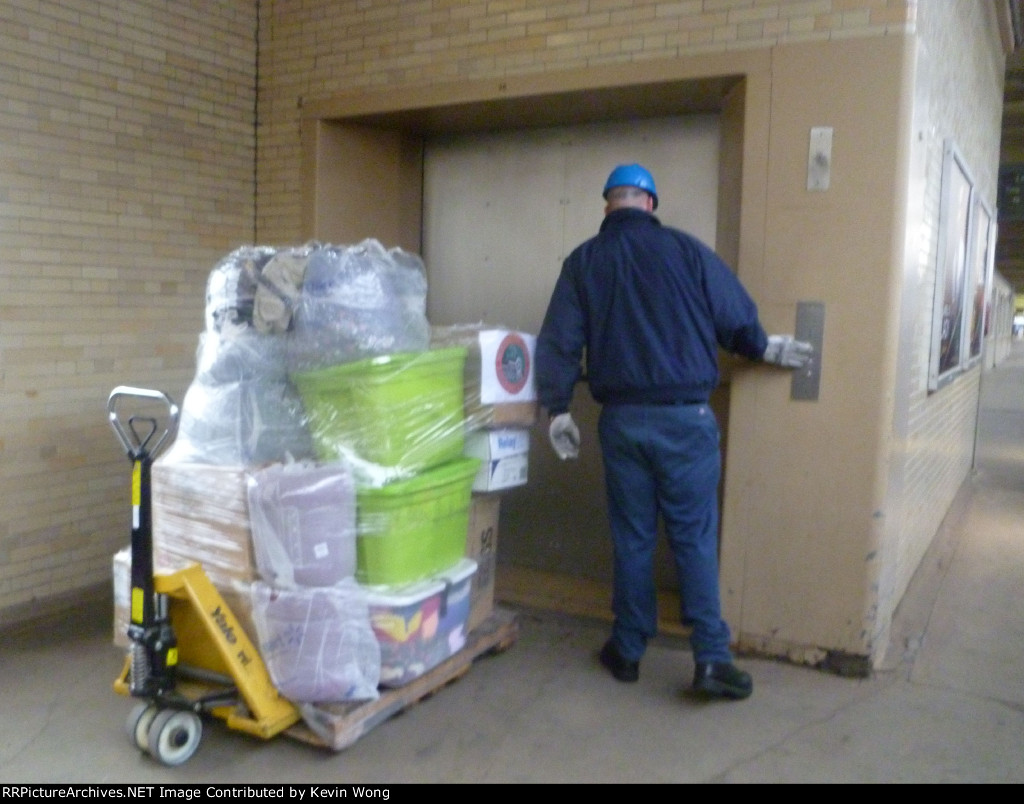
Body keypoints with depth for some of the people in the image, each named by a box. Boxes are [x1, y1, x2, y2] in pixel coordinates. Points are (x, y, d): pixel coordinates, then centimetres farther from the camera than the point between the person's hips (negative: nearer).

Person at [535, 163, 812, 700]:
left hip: (621, 419, 2)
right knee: (694, 538, 5)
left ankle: (628, 650, 22)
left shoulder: (582, 261, 5)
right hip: (684, 417, -2)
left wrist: (558, 409, 10)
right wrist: (766, 348, 23)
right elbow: (736, 315, 4)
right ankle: (712, 658, 4)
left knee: (631, 538, 12)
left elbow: (559, 342, 2)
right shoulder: (684, 249, 0)